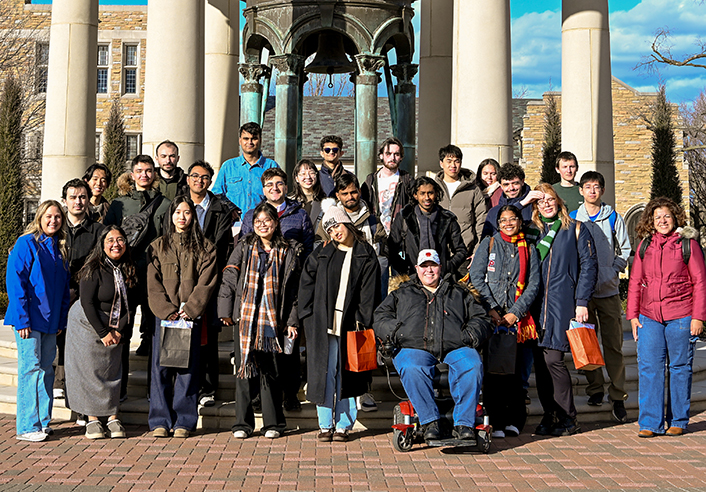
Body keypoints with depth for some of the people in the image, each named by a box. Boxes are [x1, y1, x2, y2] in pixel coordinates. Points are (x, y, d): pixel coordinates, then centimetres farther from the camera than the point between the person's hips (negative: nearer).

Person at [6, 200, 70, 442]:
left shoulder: (61, 249, 11)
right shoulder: (26, 244, -8)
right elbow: (15, 283, -12)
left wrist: (62, 319, 10)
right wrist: (22, 318, -16)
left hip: (50, 320, 6)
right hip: (29, 319, -6)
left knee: (46, 368, 9)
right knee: (30, 368, -5)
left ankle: (43, 422, 17)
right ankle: (27, 427, 0)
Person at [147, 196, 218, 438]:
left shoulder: (205, 248, 9)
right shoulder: (158, 247, 11)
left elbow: (206, 283, 1)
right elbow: (153, 284, 4)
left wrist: (190, 309, -11)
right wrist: (168, 311, -9)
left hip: (191, 315, -1)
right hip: (164, 314, 1)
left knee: (188, 366, -1)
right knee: (161, 366, -2)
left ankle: (184, 421, 6)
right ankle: (160, 421, 4)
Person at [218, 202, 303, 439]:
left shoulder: (288, 252, 6)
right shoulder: (244, 247, 7)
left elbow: (294, 288, 7)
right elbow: (229, 279, 6)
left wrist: (292, 320, 2)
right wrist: (226, 311, -1)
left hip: (273, 319, 0)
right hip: (246, 317, 1)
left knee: (271, 371, 3)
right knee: (245, 368, 2)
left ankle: (272, 423, 14)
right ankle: (243, 423, 11)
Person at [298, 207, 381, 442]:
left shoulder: (366, 255, 5)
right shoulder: (321, 254, 10)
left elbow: (369, 291, 0)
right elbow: (307, 285, 9)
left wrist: (362, 320, -8)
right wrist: (309, 315, 0)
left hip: (351, 324, -1)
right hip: (323, 323, 1)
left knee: (346, 375, 2)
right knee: (324, 372, 1)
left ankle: (343, 425, 11)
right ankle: (326, 425, 9)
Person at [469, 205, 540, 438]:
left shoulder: (529, 250, 13)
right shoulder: (488, 244, 10)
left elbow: (533, 285, 6)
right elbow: (476, 277, 2)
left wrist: (515, 313, -6)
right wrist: (493, 310, -7)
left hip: (516, 319, 1)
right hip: (488, 316, -1)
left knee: (514, 370, -1)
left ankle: (514, 421, 10)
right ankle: (495, 421, 0)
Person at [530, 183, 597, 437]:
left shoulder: (576, 230, 7)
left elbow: (588, 266, 4)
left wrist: (582, 302, -6)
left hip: (562, 302, -4)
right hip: (537, 304, 4)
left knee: (553, 358, -12)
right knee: (539, 360, 1)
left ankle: (567, 418, 0)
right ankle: (549, 414, 12)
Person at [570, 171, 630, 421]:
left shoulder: (613, 218, 6)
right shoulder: (571, 219, 7)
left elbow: (625, 250, 11)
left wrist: (612, 272, -2)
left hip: (609, 290, -1)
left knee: (613, 344, -2)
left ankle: (618, 397, 3)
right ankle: (595, 389, 19)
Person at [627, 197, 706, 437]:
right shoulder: (645, 245, 10)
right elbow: (635, 282, 13)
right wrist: (632, 315, 8)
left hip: (680, 317, -2)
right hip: (649, 316, 3)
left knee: (679, 367, 6)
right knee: (648, 367, -3)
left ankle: (678, 421, 18)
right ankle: (651, 423, 4)